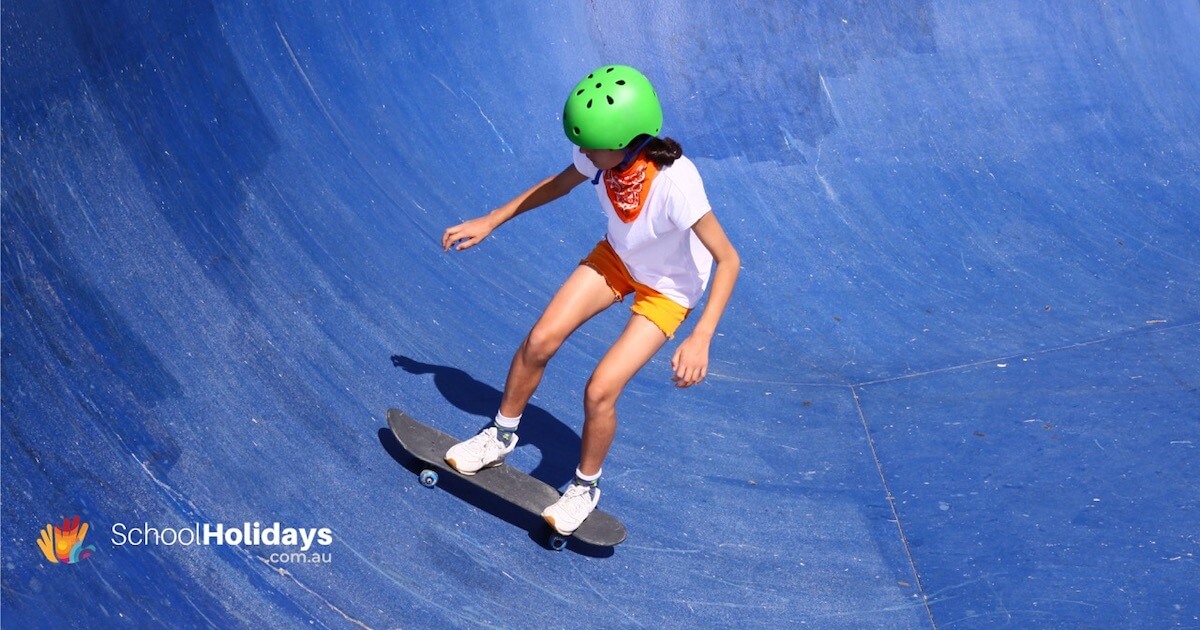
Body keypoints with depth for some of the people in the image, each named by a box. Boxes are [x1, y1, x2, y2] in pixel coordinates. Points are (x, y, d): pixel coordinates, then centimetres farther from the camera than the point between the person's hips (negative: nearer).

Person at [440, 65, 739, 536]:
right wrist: (490, 221, 4)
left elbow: (728, 260, -33)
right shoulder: (600, 154, -22)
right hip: (616, 259, 5)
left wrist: (701, 338, -43)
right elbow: (560, 184, 1)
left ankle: (585, 486, 16)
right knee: (540, 340, -8)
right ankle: (500, 437, 19)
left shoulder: (675, 182, -39)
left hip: (667, 290, -5)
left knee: (599, 390, -14)